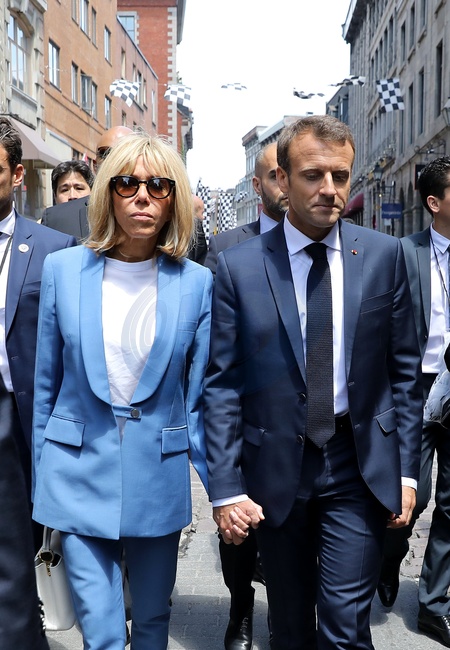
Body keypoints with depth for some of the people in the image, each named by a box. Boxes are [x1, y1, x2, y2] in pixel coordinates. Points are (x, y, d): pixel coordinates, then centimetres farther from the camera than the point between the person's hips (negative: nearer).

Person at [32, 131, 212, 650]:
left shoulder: (196, 283, -4)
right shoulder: (63, 269, -3)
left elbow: (199, 394, 1)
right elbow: (46, 383, 4)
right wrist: (41, 477, 8)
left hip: (159, 475, 1)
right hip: (80, 472, 0)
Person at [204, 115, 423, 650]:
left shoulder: (383, 255, -1)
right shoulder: (239, 267, -6)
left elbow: (404, 369, 4)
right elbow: (221, 385, -5)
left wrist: (406, 468, 2)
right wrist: (225, 488, -8)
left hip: (360, 465, 0)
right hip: (276, 469, 0)